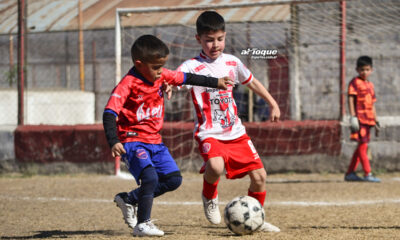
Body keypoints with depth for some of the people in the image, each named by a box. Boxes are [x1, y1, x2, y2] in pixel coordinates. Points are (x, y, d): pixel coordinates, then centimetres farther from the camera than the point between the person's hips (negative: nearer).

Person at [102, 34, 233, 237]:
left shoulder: (161, 76, 2)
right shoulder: (127, 85, -19)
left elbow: (187, 78, 17)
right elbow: (109, 114, -25)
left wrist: (216, 82, 23)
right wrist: (113, 142, -38)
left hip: (154, 140, 8)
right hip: (132, 141, -8)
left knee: (174, 179, 6)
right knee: (150, 177, -26)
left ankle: (129, 199, 19)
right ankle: (142, 224, -15)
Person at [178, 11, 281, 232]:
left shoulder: (232, 62, 8)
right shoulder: (192, 66, -9)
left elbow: (252, 82, 24)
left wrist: (273, 104, 28)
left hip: (235, 132, 6)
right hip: (209, 134, -6)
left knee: (259, 175, 2)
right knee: (215, 166, -33)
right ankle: (209, 197, 2)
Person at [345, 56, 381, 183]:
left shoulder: (370, 85, 19)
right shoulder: (355, 82, -3)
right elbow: (351, 99, -11)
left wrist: (376, 120, 21)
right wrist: (353, 117, -19)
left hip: (368, 119, 8)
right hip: (359, 118, -8)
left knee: (362, 146, 9)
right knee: (363, 145, -10)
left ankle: (350, 173, 15)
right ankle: (367, 174, -12)